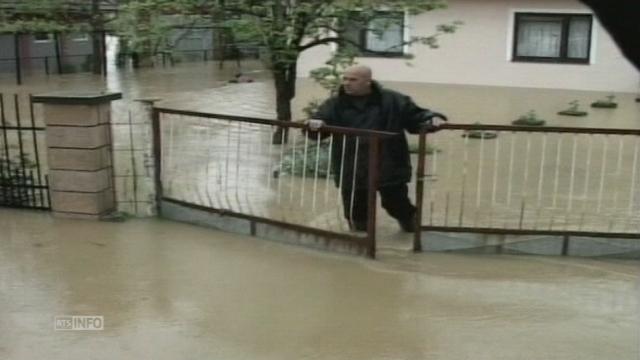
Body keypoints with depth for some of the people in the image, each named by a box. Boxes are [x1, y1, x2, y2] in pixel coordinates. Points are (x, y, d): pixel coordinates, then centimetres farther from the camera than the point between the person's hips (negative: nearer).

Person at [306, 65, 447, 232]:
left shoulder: (392, 100, -2)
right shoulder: (335, 104, 2)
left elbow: (416, 116, 3)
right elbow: (320, 120, -4)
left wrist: (432, 119, -17)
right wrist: (315, 123, -29)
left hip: (389, 168, -1)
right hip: (352, 171, 1)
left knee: (398, 206, 13)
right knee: (356, 211, 12)